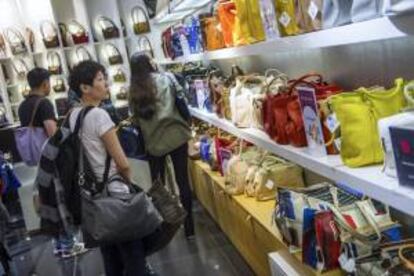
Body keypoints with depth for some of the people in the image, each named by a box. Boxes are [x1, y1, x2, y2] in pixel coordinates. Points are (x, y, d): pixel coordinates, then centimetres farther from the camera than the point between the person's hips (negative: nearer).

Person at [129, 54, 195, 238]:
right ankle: (189, 228, 10)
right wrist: (187, 126, 10)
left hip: (153, 142, 2)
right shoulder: (166, 79, -1)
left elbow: (135, 118, 4)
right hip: (176, 136, -1)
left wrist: (144, 141, 13)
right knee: (183, 181, 5)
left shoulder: (133, 92, 3)